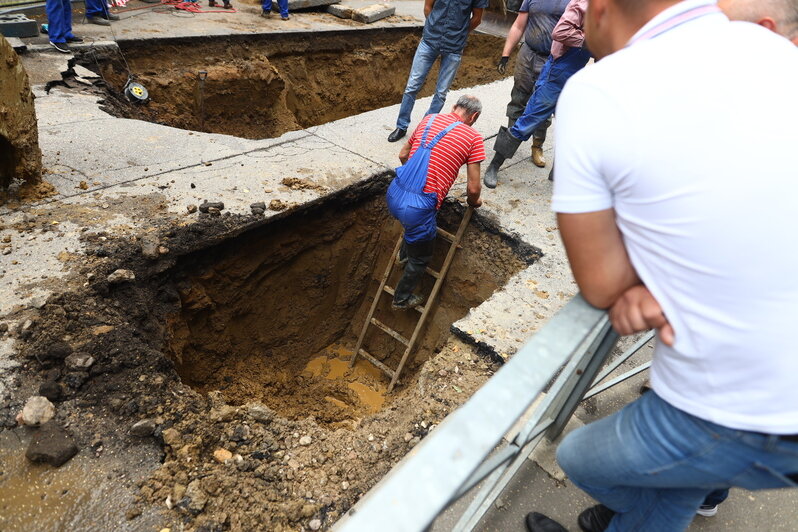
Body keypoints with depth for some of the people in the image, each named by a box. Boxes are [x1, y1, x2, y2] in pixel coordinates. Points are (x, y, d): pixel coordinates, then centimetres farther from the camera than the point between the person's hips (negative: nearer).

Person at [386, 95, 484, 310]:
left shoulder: (429, 119, 13)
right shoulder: (473, 138, -2)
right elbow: (473, 188, -2)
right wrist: (474, 201, 20)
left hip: (393, 195, 6)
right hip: (418, 207, -6)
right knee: (420, 259, 22)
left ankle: (405, 253, 60)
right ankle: (402, 299, 41)